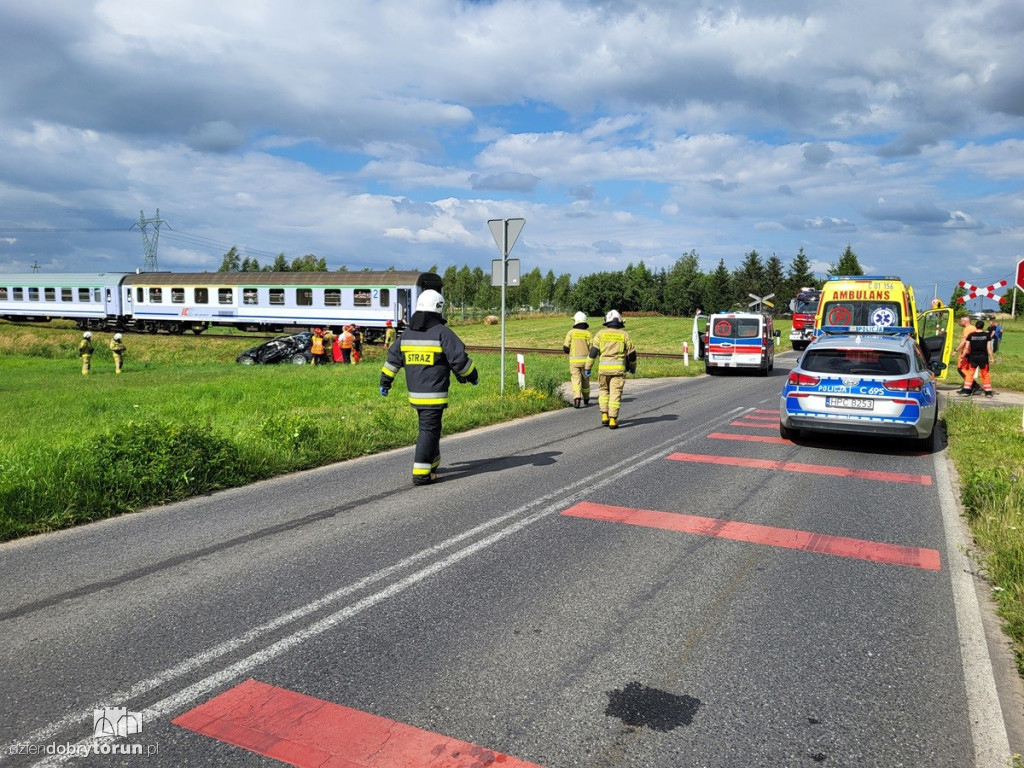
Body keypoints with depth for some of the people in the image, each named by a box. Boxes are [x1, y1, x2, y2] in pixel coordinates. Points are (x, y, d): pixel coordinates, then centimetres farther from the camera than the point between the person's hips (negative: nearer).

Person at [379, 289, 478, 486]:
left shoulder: (407, 333, 10)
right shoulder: (442, 332, -10)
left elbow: (393, 358, 15)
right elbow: (459, 359, -10)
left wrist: (385, 382, 24)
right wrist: (472, 376, 6)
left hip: (414, 394, 7)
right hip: (434, 394, -7)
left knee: (428, 426, 22)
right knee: (429, 430, -3)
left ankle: (432, 463, 34)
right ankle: (421, 473, -5)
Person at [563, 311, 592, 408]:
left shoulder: (571, 332, -3)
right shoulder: (588, 334, -1)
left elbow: (565, 348, -4)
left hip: (574, 360, -2)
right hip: (585, 360, 2)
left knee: (576, 380, -3)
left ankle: (576, 398, -23)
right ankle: (586, 399, 32)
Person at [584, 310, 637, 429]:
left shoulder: (601, 333, 4)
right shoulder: (624, 334, 6)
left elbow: (593, 351, -1)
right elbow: (631, 353, 8)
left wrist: (587, 368, 2)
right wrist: (633, 367, 24)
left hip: (603, 367, 1)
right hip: (619, 368, -1)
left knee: (603, 390, 19)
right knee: (615, 393, 2)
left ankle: (604, 416, 12)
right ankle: (613, 420, -3)